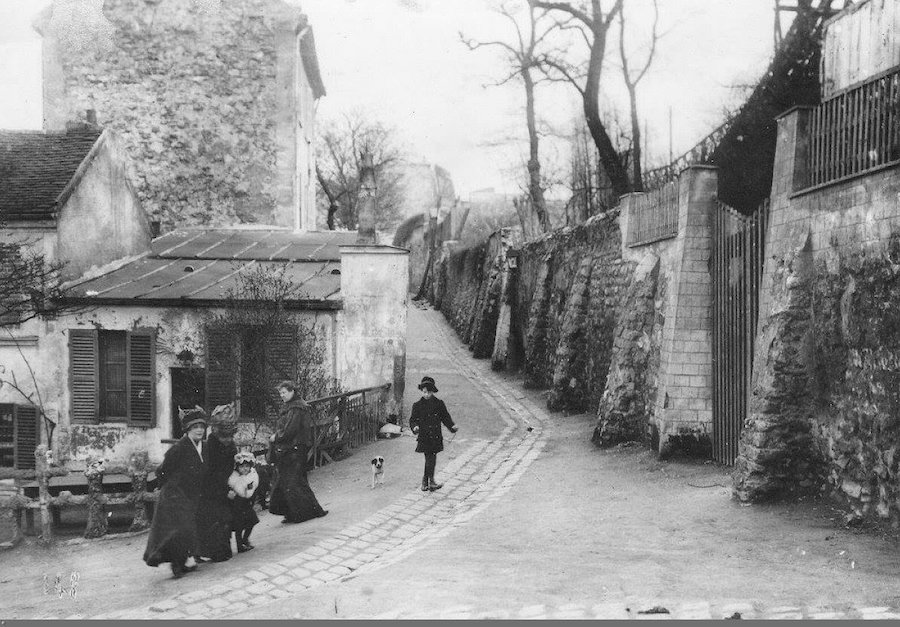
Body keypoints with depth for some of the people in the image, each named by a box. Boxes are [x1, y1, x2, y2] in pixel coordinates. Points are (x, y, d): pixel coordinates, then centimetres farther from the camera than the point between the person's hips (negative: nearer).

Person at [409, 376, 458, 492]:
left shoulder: (439, 404, 5)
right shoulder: (417, 405, 1)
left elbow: (445, 417, 9)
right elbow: (413, 420, 2)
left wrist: (452, 426, -6)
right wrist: (415, 427, -18)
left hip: (436, 436, 2)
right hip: (424, 437, -2)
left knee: (431, 460, 6)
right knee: (430, 459, -8)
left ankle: (426, 482, 18)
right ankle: (430, 482, -2)